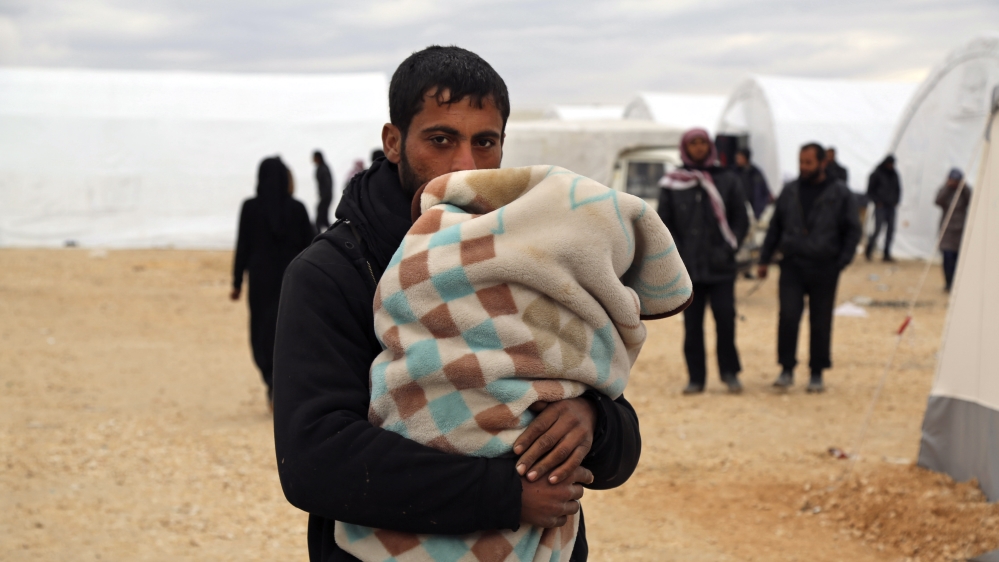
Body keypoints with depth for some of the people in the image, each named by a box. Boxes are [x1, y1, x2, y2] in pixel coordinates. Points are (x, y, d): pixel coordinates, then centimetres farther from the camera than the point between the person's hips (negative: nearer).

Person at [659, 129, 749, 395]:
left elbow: (741, 220, 7)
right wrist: (676, 253, -4)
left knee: (725, 319, -4)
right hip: (687, 267, 1)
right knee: (692, 324, 3)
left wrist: (728, 248, -6)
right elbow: (664, 223, 8)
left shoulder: (727, 180, 6)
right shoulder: (671, 184, 6)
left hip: (720, 266, -1)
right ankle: (696, 378, 10)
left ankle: (729, 372, 12)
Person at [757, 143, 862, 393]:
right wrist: (764, 259, 10)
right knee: (788, 317, -10)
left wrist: (841, 262, -7)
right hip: (792, 266, 2)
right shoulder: (790, 191, 9)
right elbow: (775, 227, 15)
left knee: (821, 323, 4)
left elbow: (852, 231, 3)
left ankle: (817, 374, 14)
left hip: (824, 269, -2)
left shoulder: (839, 193, 1)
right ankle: (787, 369, -1)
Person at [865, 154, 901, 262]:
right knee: (878, 229, -12)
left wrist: (896, 200, 8)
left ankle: (887, 254, 6)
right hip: (880, 206, -5)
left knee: (891, 229, 1)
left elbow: (898, 189, 21)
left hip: (891, 206, 5)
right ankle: (868, 251, 3)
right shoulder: (877, 174, -4)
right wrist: (877, 201, -9)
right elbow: (870, 191, -1)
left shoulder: (894, 174, 11)